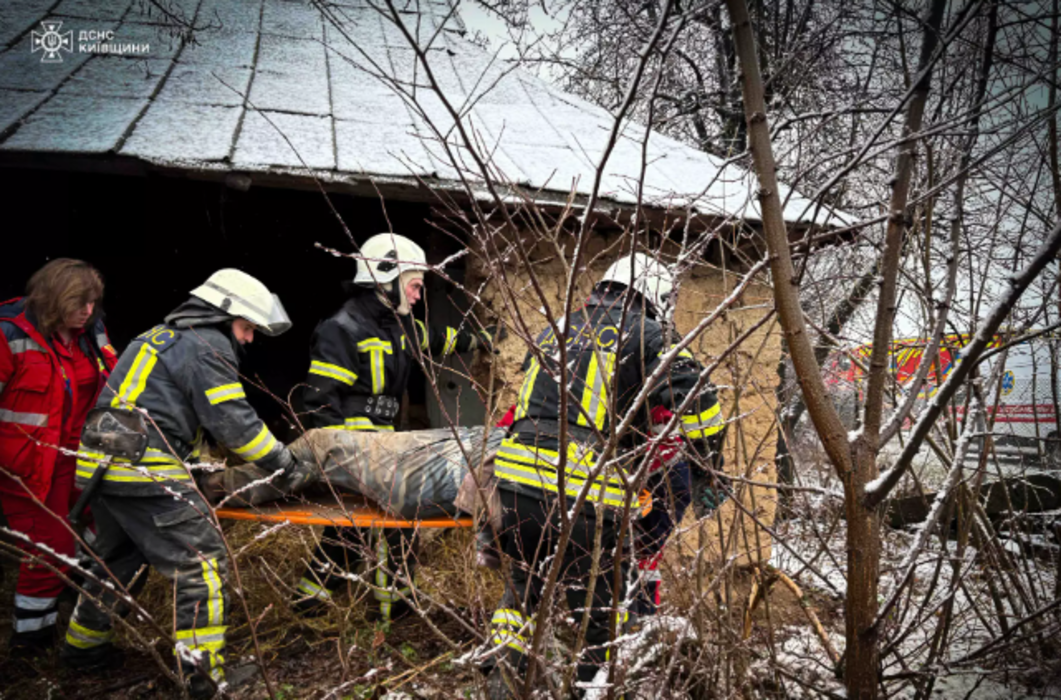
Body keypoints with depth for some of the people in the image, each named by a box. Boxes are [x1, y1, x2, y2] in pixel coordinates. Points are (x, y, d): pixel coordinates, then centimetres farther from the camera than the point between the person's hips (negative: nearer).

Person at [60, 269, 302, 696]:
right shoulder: (206, 347, -7)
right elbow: (234, 422, -11)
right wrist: (284, 465, -2)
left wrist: (194, 460, 28)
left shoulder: (160, 336, 22)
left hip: (97, 462, 10)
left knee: (120, 558, 26)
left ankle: (84, 646, 41)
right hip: (143, 469, -10)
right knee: (201, 564, -5)